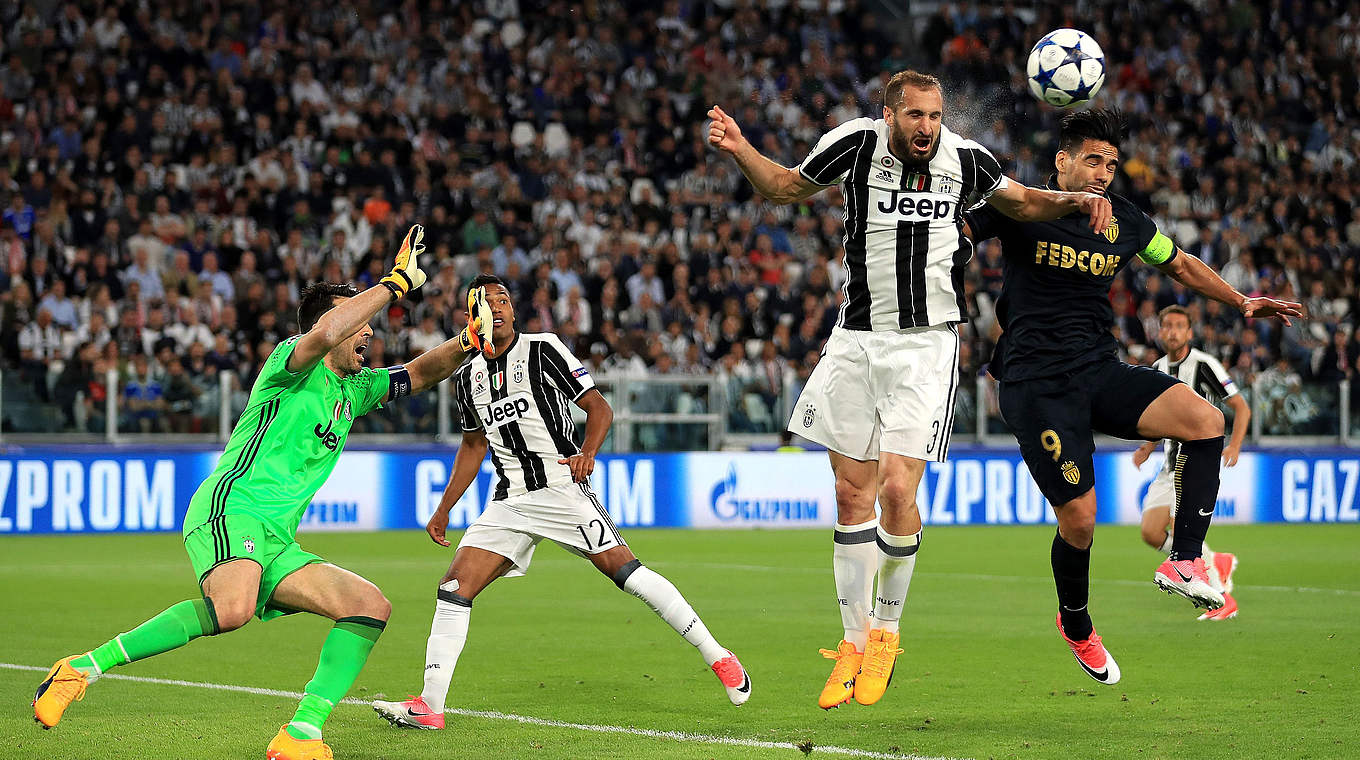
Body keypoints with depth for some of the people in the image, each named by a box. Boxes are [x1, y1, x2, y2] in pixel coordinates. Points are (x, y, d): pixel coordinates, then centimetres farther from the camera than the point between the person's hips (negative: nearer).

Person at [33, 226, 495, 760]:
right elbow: (325, 334, -23)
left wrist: (467, 342, 14)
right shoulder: (292, 364, 0)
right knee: (232, 608, -37)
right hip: (230, 510, -9)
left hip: (277, 542, 9)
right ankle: (83, 668, -27)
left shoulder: (354, 389, 24)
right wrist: (396, 282, -16)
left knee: (371, 606, -4)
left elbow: (417, 374, 34)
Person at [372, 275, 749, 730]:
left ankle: (718, 658, -12)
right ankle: (430, 706, -7)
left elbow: (599, 408, -2)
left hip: (562, 485, -5)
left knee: (622, 568, -19)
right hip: (510, 500, 5)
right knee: (455, 586, -8)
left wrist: (587, 453, -21)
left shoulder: (542, 350, -2)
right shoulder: (467, 378, 14)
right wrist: (443, 510, 25)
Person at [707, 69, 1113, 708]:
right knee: (852, 495, 6)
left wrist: (1075, 200, -2)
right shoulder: (856, 145, -5)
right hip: (856, 339, 2)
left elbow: (1020, 202, 16)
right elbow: (786, 186, 11)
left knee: (897, 491, -14)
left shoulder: (965, 160, -4)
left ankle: (887, 630, 7)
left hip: (926, 344, -2)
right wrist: (739, 150, -6)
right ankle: (856, 642, 19)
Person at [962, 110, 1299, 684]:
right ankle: (1076, 627, 17)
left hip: (1101, 372, 5)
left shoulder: (1125, 222, 10)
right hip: (1036, 383, -5)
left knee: (1205, 420, -20)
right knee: (1079, 517, -12)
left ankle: (1184, 562, -17)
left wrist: (1242, 302, 17)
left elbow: (1180, 265, 26)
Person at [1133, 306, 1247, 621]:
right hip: (1173, 462, 8)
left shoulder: (1204, 365, -9)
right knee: (1152, 533, -2)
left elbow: (1241, 407, -8)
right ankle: (1218, 563, 18)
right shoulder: (1157, 370, 12)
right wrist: (1147, 449, 11)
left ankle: (1222, 599, -12)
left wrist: (1234, 446, -22)